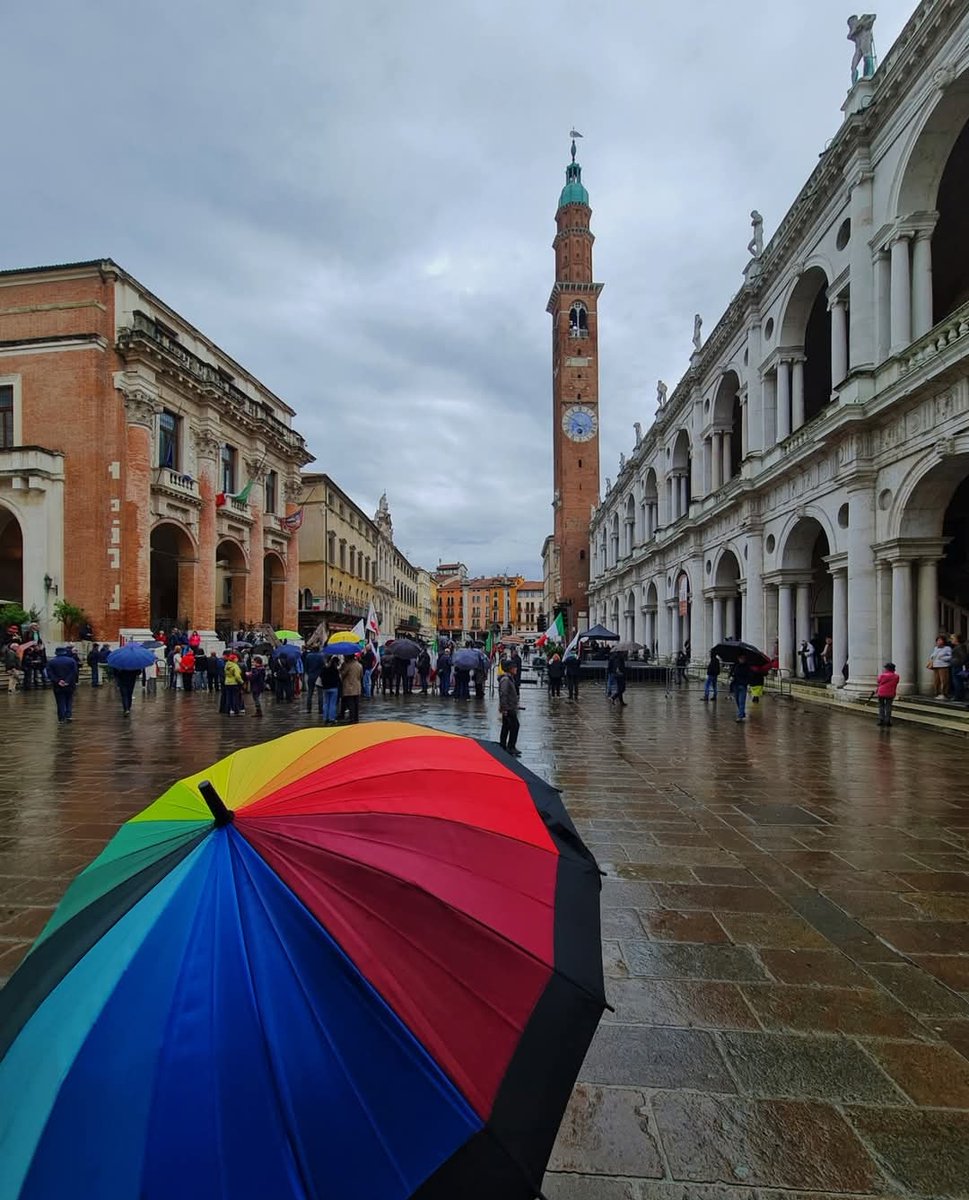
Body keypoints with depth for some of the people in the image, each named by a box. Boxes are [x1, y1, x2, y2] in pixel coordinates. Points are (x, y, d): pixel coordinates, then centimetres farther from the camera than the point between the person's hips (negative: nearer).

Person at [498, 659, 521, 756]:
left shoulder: (509, 678, 15)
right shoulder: (505, 679, -18)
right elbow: (503, 694, -24)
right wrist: (504, 708, -25)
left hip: (510, 708, 10)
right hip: (508, 708, -10)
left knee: (506, 726, 14)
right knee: (515, 725, -8)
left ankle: (503, 747, 21)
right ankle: (511, 747, -4)